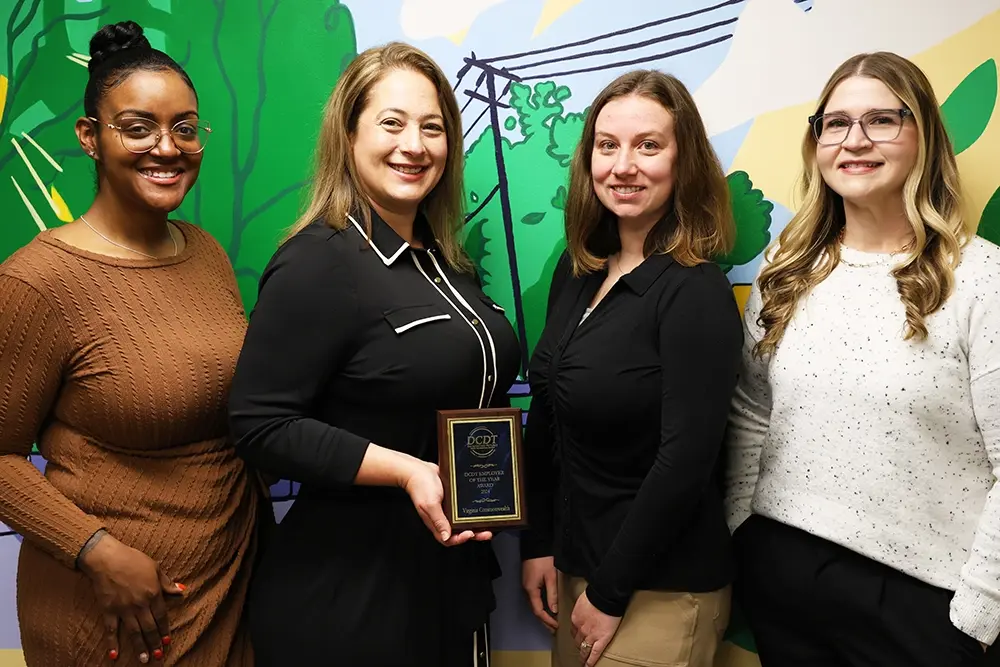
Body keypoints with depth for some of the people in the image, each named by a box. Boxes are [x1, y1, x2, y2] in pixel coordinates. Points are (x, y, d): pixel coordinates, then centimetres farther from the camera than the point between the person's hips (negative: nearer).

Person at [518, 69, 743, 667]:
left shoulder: (697, 293, -18)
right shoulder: (577, 272, 2)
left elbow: (686, 460, -21)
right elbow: (546, 421, 8)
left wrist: (610, 593, -15)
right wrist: (539, 544, 5)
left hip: (662, 591, -6)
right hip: (575, 567, 7)